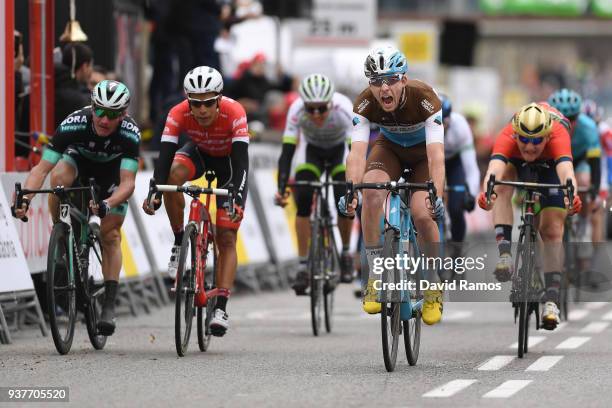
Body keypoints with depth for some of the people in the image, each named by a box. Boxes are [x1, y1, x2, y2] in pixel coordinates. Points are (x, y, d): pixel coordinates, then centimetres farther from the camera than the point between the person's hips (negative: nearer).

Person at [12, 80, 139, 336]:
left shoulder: (130, 134, -36)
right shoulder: (73, 125, -36)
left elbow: (128, 182, -40)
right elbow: (42, 169, -38)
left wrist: (107, 205, -60)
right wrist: (25, 199, -55)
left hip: (113, 172, 0)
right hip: (80, 160, 0)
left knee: (110, 234, -9)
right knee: (59, 176, -34)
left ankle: (109, 306, -2)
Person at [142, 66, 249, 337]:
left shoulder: (234, 113, -36)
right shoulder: (179, 114, -31)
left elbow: (242, 161, -41)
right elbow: (164, 157, -36)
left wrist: (238, 198, -56)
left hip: (228, 160, -2)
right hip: (199, 152, 2)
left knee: (227, 238, -10)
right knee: (173, 175, -34)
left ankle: (221, 308, -9)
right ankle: (180, 243, -15)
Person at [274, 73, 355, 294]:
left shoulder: (344, 108, -37)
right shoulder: (297, 110, -33)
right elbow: (287, 152, -34)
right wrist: (281, 189, -45)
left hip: (340, 149, -1)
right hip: (311, 149, 1)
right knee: (303, 200, -19)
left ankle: (345, 253, 8)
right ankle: (303, 266, -13)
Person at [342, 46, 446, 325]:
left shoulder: (424, 98, -35)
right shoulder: (365, 103, -29)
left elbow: (436, 154, -43)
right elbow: (357, 152, -38)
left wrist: (437, 196, -57)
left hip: (423, 151, -2)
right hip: (389, 148, 2)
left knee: (423, 215, -22)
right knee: (372, 192, -28)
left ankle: (433, 288, 2)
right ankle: (375, 278, -17)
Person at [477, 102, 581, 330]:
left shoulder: (558, 135, -43)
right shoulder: (507, 137, -40)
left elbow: (566, 170, -59)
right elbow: (495, 169, -57)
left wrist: (571, 195, -79)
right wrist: (487, 192, -79)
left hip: (550, 164, -1)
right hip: (516, 162, 1)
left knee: (553, 231, -11)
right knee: (502, 184, -34)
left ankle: (552, 300, -10)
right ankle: (504, 253, -36)